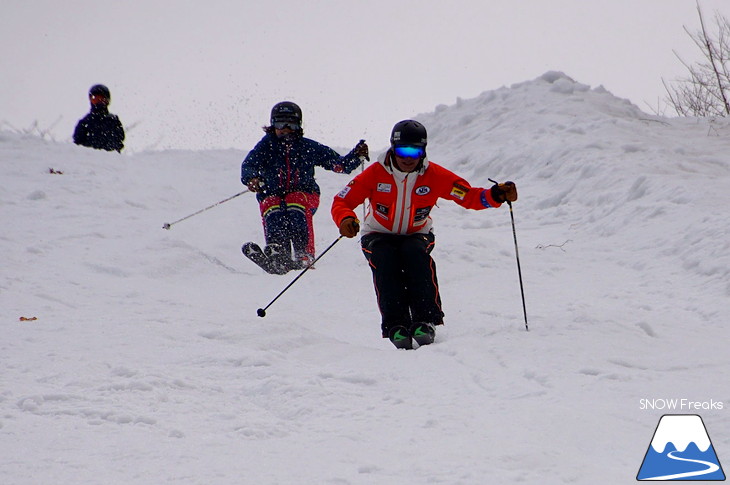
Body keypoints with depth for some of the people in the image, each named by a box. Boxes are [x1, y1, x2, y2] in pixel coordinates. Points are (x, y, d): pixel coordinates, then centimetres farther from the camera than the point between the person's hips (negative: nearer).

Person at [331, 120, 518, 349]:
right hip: (380, 236, -1)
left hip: (416, 235, 1)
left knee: (416, 252, -34)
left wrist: (496, 196, -30)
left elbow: (469, 197, -10)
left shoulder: (434, 176, -11)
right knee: (385, 259, -34)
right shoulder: (376, 173, -14)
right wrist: (346, 219, -37)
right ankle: (395, 325, -37)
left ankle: (425, 321, -36)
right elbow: (341, 202, -13)